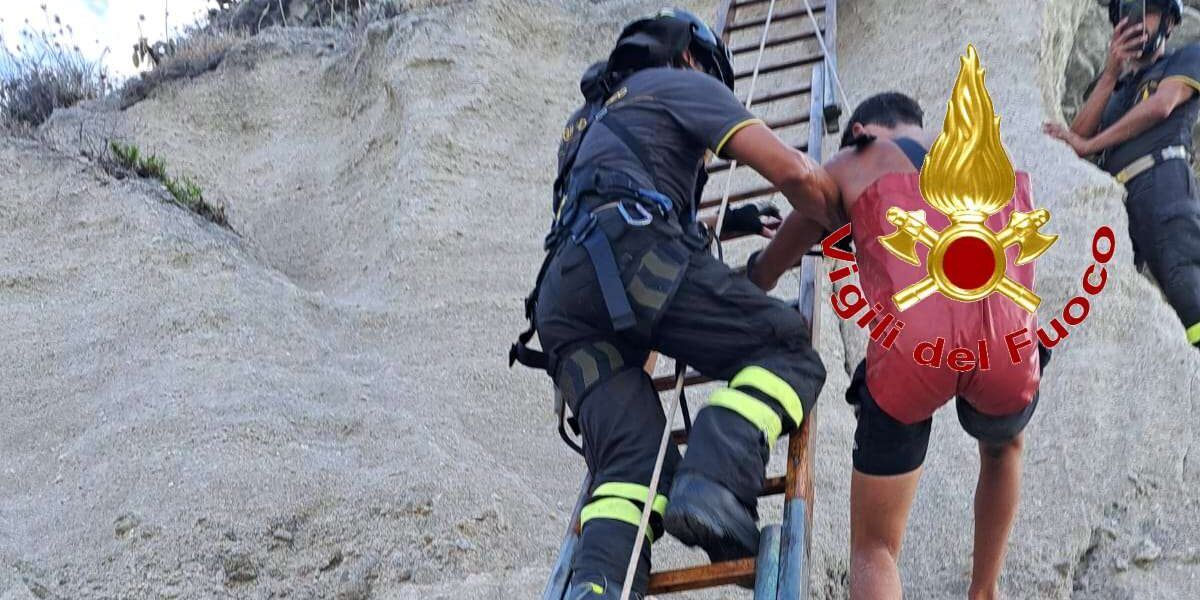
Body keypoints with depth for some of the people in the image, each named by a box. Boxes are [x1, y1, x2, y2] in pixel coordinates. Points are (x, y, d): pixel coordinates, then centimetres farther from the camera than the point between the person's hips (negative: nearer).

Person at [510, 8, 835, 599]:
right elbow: (791, 171, 7)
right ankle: (715, 481, -28)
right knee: (788, 349, -2)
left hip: (560, 295, 7)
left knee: (629, 466, -5)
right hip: (633, 255, -7)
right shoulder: (684, 84, 19)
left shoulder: (589, 121, 41)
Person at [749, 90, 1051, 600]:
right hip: (1007, 348, 3)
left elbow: (766, 273, 30)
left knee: (874, 548, 12)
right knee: (1002, 446, 39)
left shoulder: (850, 166, 21)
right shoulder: (995, 154, 29)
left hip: (910, 347, -3)